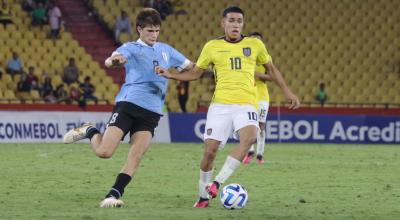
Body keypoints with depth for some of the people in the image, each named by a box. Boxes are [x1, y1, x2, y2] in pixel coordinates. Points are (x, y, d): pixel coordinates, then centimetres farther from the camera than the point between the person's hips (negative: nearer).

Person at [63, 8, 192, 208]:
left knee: (136, 155, -14)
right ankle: (89, 131, 19)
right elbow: (109, 61, -18)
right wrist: (114, 60, -42)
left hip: (152, 111, 4)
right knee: (104, 152, -11)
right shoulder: (131, 48, 3)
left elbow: (192, 67, 30)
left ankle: (114, 195, -12)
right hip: (128, 103, -4)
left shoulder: (166, 50, 19)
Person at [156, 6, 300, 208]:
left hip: (246, 105, 0)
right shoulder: (212, 47, 6)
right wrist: (171, 75, 1)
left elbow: (270, 68, 21)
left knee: (249, 137, -29)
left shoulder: (255, 44, 7)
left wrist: (287, 91, 16)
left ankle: (217, 183, -23)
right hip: (220, 105, 0)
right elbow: (195, 73, 15)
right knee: (210, 150, -8)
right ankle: (203, 195, 12)